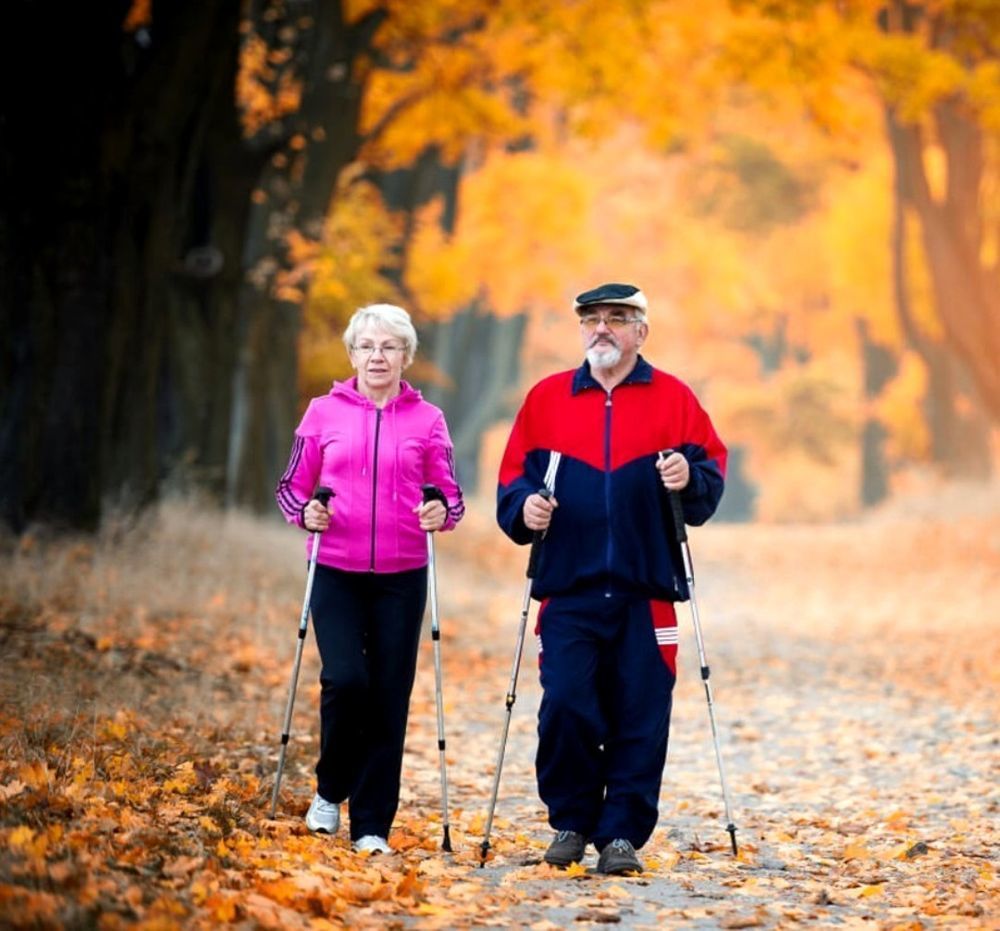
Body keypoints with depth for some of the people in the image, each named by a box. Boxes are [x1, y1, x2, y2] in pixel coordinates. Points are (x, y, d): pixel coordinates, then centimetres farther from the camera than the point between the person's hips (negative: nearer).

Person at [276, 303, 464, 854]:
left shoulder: (427, 420, 6)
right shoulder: (324, 413, 5)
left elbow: (450, 495, 7)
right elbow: (291, 488, 10)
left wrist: (442, 512, -14)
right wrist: (306, 513, -11)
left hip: (401, 578, 1)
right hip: (336, 573, -1)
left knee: (389, 698, -1)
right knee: (345, 680, -17)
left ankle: (372, 825, 8)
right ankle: (331, 789, 10)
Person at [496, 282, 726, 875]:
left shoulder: (674, 398, 7)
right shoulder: (546, 398, 10)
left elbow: (712, 470, 5)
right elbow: (513, 476, 10)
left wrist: (690, 479, -16)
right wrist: (523, 506, -10)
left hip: (646, 591, 0)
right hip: (569, 588, 1)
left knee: (640, 717, -1)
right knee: (565, 708, -7)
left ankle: (623, 833, 7)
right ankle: (571, 822, 11)